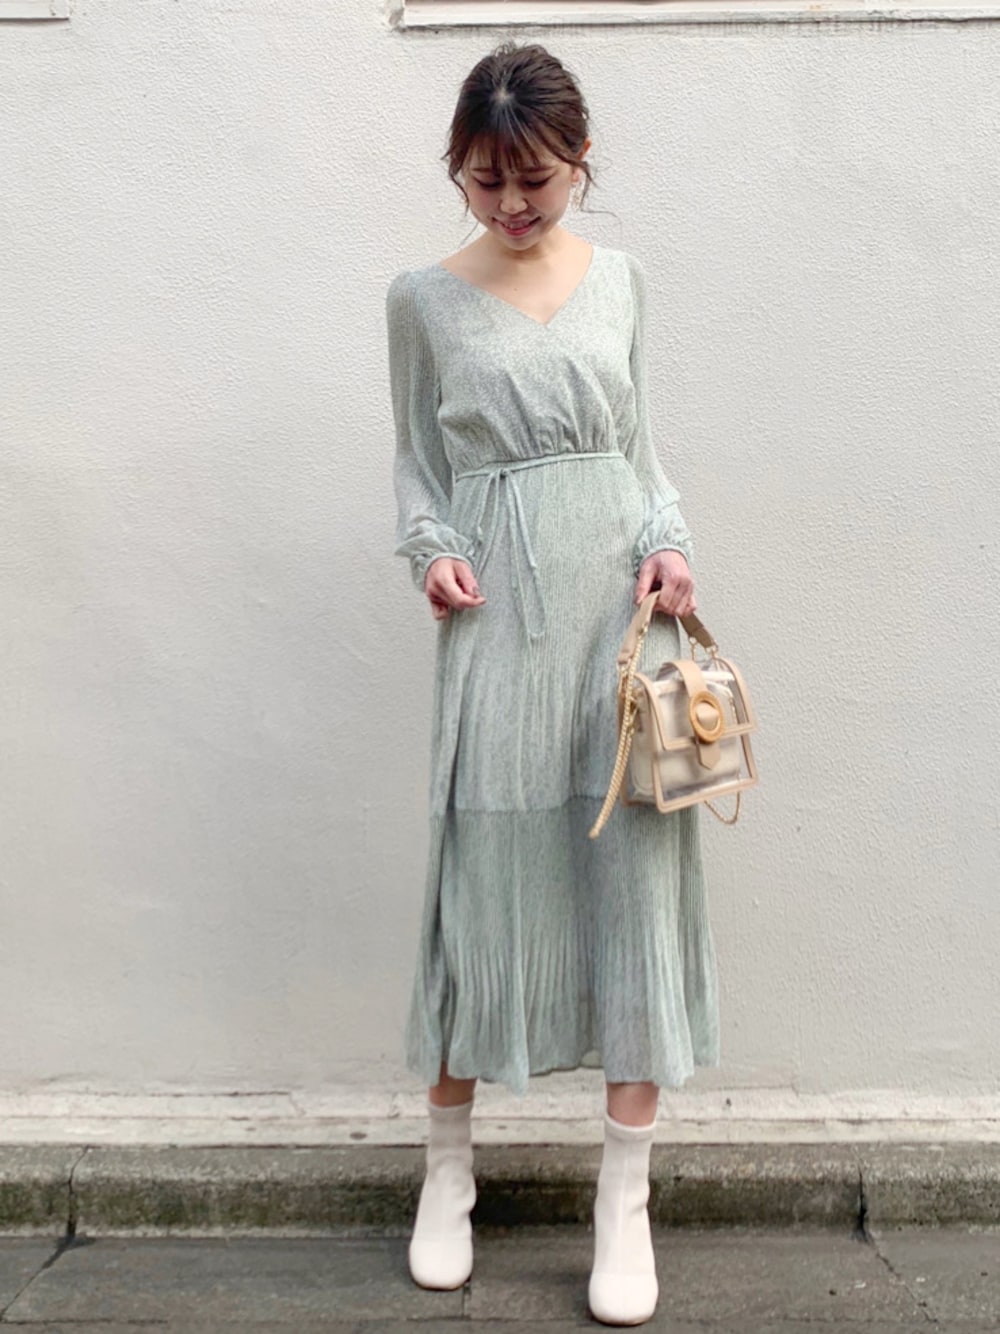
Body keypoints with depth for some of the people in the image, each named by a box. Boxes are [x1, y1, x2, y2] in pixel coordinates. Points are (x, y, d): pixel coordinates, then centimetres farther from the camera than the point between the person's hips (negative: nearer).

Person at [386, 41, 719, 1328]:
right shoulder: (423, 297, 7)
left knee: (637, 865, 0)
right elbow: (416, 458, 11)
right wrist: (429, 547, -8)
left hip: (623, 596, 2)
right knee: (483, 870, 2)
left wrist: (668, 540, -3)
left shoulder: (618, 279, 11)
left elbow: (637, 444, 15)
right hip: (499, 609, -1)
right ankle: (448, 1168, 23)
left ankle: (625, 1197, 14)